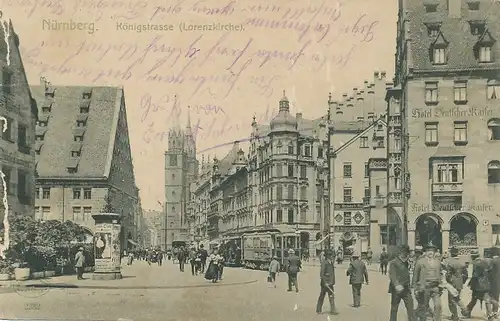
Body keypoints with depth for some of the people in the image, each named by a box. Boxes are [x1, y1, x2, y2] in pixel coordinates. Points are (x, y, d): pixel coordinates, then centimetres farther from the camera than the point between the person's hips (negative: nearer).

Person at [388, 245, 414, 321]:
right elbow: (392, 275, -21)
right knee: (394, 308, 4)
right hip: (396, 289, -6)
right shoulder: (393, 263, -9)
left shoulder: (406, 263, 14)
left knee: (410, 306, -4)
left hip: (406, 289, 6)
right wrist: (397, 285, -34)